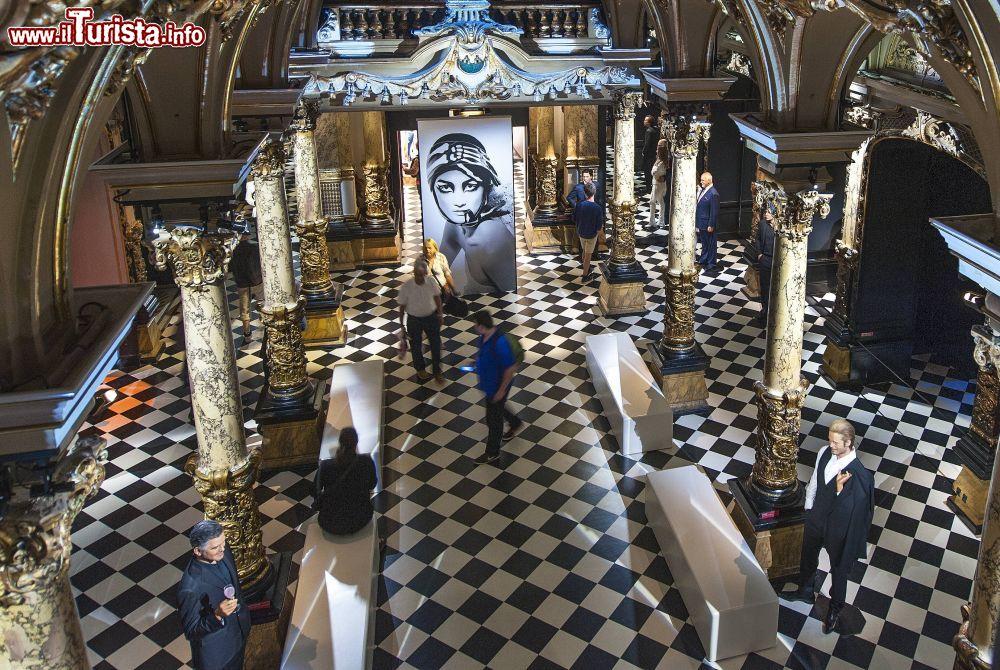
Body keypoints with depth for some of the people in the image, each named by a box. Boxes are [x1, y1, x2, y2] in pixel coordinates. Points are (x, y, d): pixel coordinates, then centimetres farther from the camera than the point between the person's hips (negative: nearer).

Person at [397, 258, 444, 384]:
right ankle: (420, 369, 43)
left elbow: (437, 297, 3)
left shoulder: (431, 282, -15)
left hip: (431, 317, 2)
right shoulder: (406, 287, -22)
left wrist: (440, 313, 1)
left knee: (436, 344, 9)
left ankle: (437, 372, 27)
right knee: (416, 345, 17)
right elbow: (402, 306, -11)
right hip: (414, 320, -2)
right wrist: (401, 325, -7)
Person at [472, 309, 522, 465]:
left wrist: (502, 390, -22)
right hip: (487, 383, 9)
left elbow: (511, 368, -29)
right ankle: (516, 424, 59)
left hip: (497, 387, -9)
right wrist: (477, 363, 6)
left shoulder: (499, 343, -36)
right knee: (496, 409, 32)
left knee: (493, 419, 9)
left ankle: (492, 454, 29)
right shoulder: (485, 335, -9)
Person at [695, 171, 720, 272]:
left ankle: (711, 264, 16)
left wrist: (711, 225, -18)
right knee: (704, 242, 21)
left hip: (708, 224, -8)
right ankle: (703, 260, 34)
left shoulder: (713, 193, -20)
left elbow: (714, 211, -19)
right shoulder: (702, 190, 5)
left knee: (710, 244, 5)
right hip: (701, 223, 8)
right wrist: (697, 222, 14)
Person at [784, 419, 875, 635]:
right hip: (816, 518, 6)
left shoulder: (858, 474, -31)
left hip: (837, 526, -5)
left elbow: (847, 509, -25)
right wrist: (809, 507, 12)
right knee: (808, 557, 27)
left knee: (838, 568, 19)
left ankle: (835, 609, 43)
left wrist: (840, 487, -39)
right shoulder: (825, 453, -13)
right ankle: (806, 591, 55)